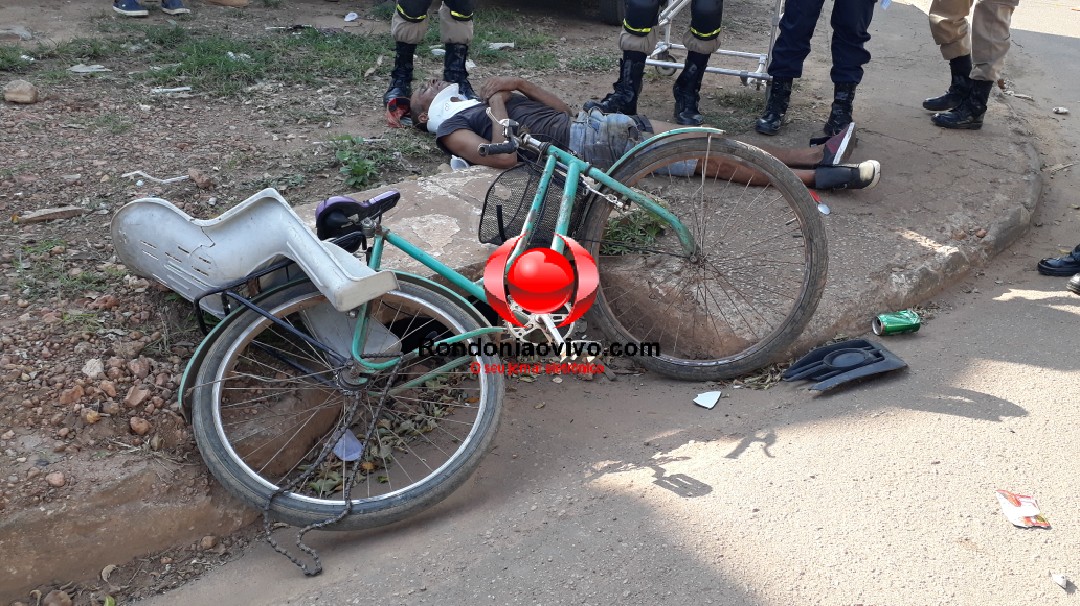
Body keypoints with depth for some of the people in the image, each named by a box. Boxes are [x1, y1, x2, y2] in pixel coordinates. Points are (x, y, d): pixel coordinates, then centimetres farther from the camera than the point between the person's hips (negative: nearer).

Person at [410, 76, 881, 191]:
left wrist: (516, 83, 8)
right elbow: (507, 155, -19)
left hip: (588, 123, 9)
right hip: (585, 146, -9)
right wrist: (498, 105, -5)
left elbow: (560, 107, 23)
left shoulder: (475, 103, 27)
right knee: (716, 160, -12)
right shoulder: (451, 131, 2)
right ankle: (820, 178, -9)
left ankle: (817, 156, 1)